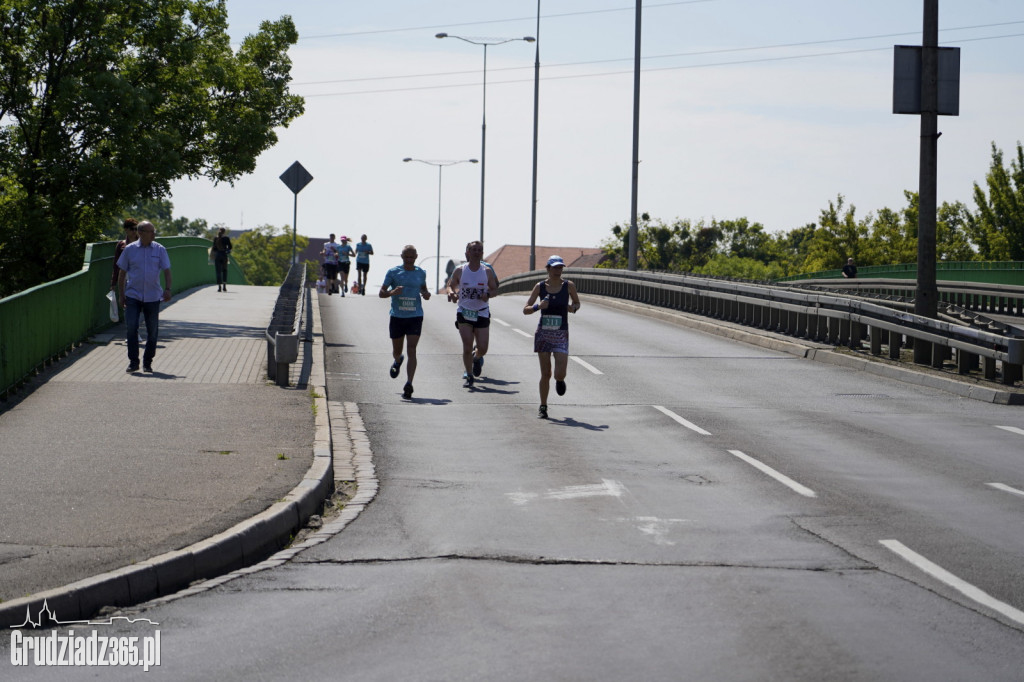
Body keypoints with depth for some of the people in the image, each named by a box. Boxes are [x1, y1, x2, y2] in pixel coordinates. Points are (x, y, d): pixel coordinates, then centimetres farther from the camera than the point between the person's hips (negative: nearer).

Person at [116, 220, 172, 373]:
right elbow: (122, 273, 8)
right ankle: (133, 362, -6)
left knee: (152, 331, 4)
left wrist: (167, 289, -15)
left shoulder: (160, 250, 3)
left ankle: (148, 363, 17)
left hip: (153, 297, 1)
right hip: (133, 296, -1)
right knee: (131, 327, -14)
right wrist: (121, 294, 5)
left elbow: (166, 271, 1)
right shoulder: (129, 250, 2)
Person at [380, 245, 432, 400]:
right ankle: (398, 361, 51)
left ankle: (409, 384, -17)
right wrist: (392, 292, -22)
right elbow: (381, 293, 0)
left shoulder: (421, 273, 7)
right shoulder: (393, 272, -1)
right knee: (397, 351, 13)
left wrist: (426, 294, 0)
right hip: (397, 316, 0)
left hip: (415, 317, 0)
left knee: (411, 350, -13)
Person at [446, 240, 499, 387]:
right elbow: (449, 285, 8)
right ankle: (469, 375, 6)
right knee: (467, 346, -10)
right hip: (464, 312, -1)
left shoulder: (487, 271, 0)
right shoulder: (460, 270, -1)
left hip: (482, 313, 1)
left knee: (482, 348, -2)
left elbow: (494, 289, 7)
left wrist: (488, 295, -16)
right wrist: (451, 293, -16)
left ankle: (477, 358, 35)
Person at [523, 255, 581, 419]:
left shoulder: (569, 286, -1)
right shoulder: (540, 287, -1)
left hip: (561, 334, 0)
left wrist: (573, 308, -7)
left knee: (560, 374, -12)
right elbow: (525, 310, 0)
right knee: (545, 374, 2)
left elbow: (577, 303, 16)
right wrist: (538, 306, -20)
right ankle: (543, 407, 16)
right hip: (543, 333, 0)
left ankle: (560, 381, 26)